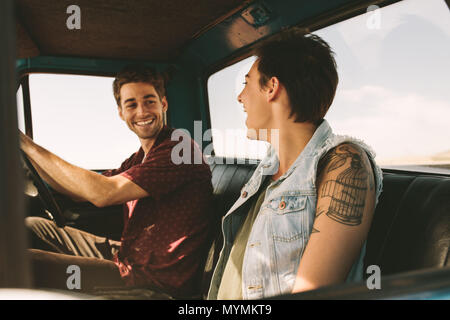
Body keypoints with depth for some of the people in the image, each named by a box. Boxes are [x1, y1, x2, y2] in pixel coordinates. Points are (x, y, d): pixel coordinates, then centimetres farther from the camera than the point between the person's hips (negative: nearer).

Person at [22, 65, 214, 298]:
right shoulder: (140, 158, 14)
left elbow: (103, 193, -25)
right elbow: (81, 191, 14)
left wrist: (31, 147, -17)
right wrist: (26, 148, 4)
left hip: (158, 282, -9)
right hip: (128, 256, 9)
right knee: (32, 228, 16)